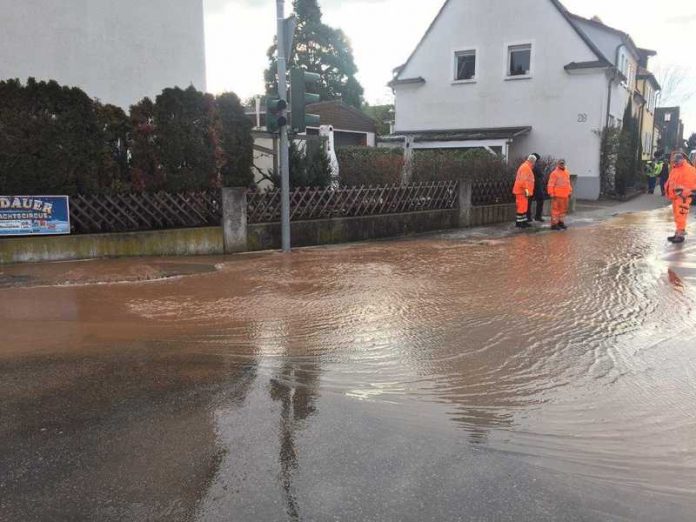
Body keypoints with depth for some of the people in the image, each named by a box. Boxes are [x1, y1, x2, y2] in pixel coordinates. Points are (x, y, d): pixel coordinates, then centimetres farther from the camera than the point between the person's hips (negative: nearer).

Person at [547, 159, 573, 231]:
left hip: (565, 195, 7)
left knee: (563, 209, 13)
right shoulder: (554, 173, -8)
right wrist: (552, 194, -16)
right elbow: (551, 185, -11)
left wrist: (570, 192, 17)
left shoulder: (567, 173, 14)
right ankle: (554, 224, -2)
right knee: (556, 209, -5)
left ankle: (561, 222, 24)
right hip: (557, 195, -7)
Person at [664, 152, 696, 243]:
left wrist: (684, 193, -22)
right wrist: (669, 192, 18)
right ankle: (678, 233, 23)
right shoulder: (675, 169, 16)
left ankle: (680, 235, -7)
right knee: (677, 216, 15)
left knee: (681, 216, -10)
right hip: (675, 196, 9)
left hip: (682, 197, -9)